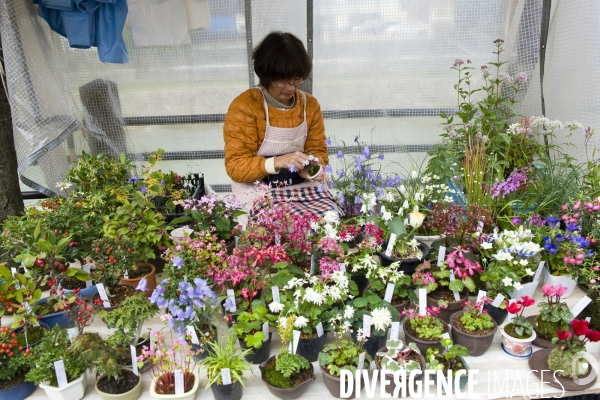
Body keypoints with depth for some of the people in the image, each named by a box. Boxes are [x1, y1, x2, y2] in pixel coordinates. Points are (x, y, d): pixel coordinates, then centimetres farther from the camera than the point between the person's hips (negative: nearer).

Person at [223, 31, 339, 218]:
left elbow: (318, 150, 10)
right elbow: (235, 166, -13)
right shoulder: (244, 106, -11)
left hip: (304, 187, 5)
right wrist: (278, 162, -29)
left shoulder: (310, 104, 4)